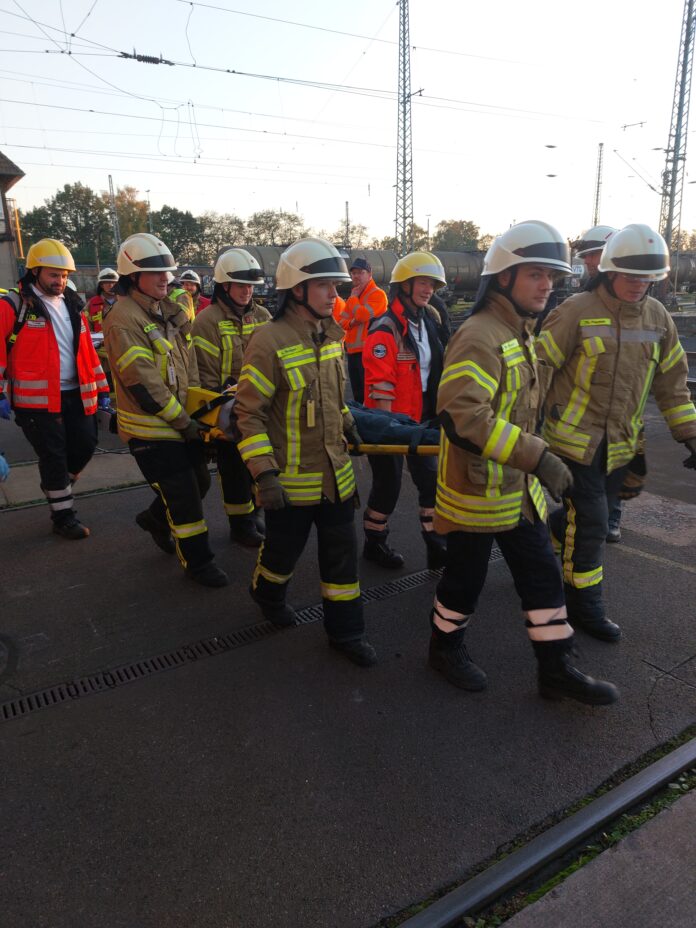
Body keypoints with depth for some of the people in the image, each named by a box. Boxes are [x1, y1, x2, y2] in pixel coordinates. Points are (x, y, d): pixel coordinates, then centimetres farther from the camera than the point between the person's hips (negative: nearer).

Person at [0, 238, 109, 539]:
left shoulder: (72, 304, 14)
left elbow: (87, 350, 16)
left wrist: (101, 388, 15)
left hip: (76, 394, 6)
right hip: (38, 399, -5)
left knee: (85, 445, 9)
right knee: (53, 456, 2)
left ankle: (55, 486, 38)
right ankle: (63, 516, 17)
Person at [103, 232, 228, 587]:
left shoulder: (169, 312, 10)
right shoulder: (123, 320, -17)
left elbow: (189, 365, 16)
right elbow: (143, 385, -22)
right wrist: (185, 423, -17)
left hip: (183, 422, 8)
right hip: (151, 430, -8)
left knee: (200, 483, 18)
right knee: (184, 497, -2)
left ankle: (155, 519, 44)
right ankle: (197, 561, 16)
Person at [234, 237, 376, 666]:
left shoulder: (331, 335, 4)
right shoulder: (270, 341, -18)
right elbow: (249, 412, -17)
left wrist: (347, 423, 10)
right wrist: (264, 473, -21)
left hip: (336, 471, 6)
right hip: (291, 478, -6)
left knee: (342, 553, 10)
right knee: (285, 547, 14)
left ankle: (345, 630, 26)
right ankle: (267, 593, 47)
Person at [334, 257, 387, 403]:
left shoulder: (378, 294, -8)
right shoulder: (353, 297, 19)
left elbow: (362, 315, -22)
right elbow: (340, 321, 14)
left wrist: (353, 297, -6)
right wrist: (352, 322, -8)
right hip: (353, 351, 9)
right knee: (357, 394, 15)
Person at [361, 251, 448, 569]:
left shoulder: (429, 322, 9)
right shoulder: (386, 329, -18)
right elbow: (380, 385, -21)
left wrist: (435, 414, 18)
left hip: (420, 420, 8)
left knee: (432, 481, 9)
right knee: (388, 485, 5)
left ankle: (436, 547, 20)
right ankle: (375, 544, 26)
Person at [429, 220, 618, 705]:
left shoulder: (521, 332, 10)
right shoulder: (478, 336, -22)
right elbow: (462, 417, -34)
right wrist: (536, 455, -35)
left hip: (520, 486, 9)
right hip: (477, 488, -9)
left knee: (543, 574, 14)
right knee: (467, 577, 10)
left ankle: (557, 668, 29)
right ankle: (446, 648, 35)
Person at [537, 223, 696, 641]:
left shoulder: (658, 317, 7)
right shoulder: (577, 311, -10)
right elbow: (541, 365, -8)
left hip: (621, 444, 5)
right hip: (576, 438, -5)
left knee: (584, 516, 14)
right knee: (589, 522, -1)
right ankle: (586, 606, 17)